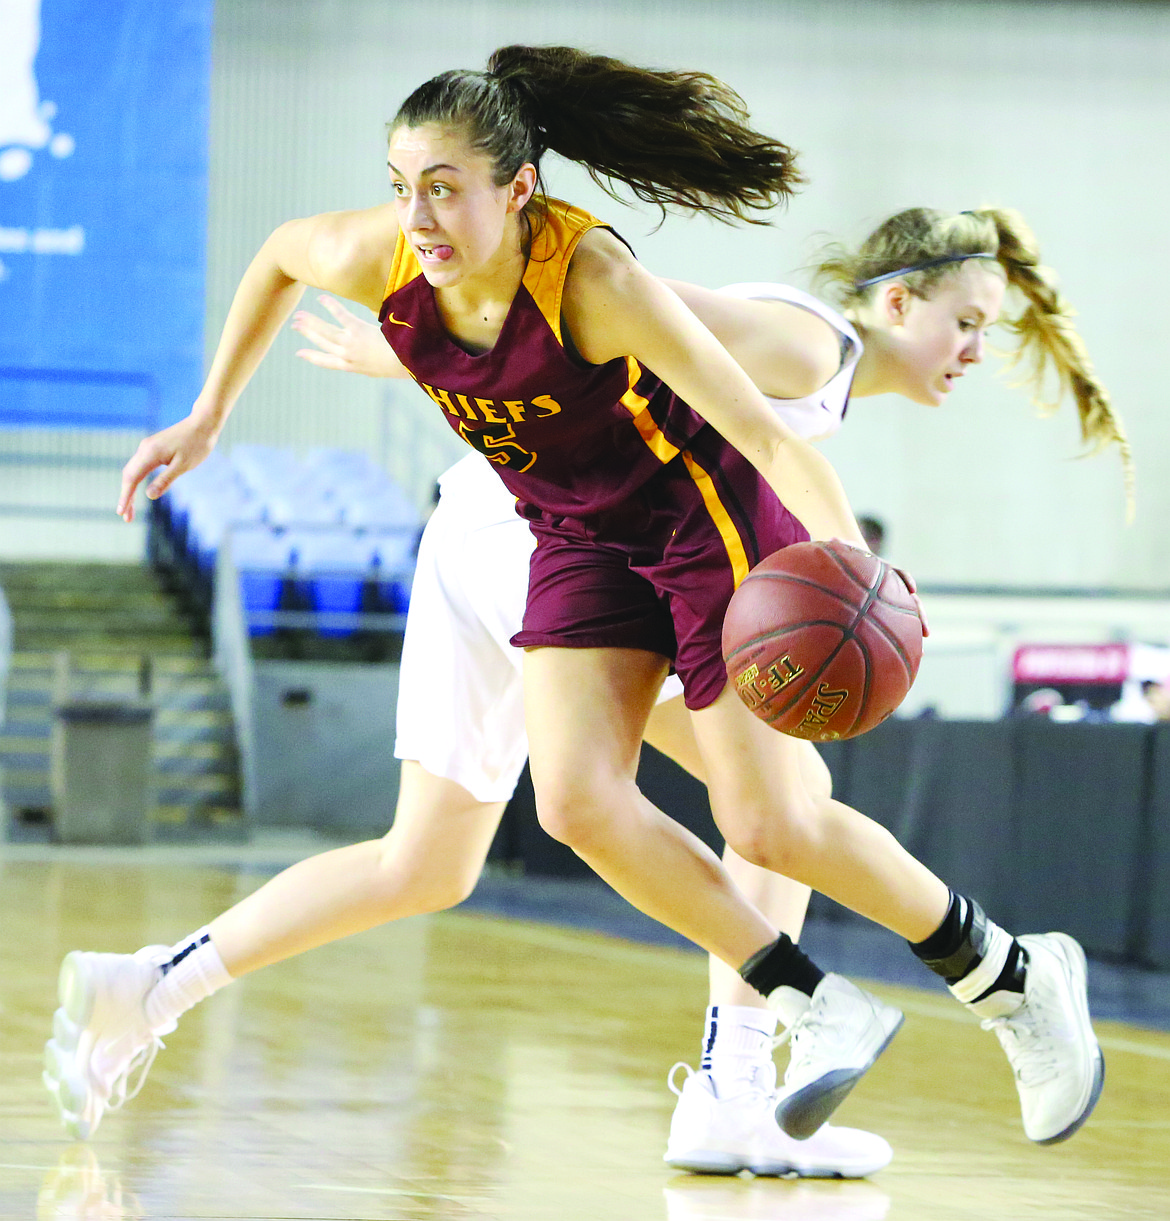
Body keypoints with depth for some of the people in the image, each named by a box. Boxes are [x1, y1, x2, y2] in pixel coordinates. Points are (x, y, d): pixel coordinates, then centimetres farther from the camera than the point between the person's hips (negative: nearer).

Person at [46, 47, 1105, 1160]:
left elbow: (762, 431, -35)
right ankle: (821, 1013, 2)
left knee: (768, 825, -6)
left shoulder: (593, 280, -33)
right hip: (580, 541, 6)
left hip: (707, 516, -5)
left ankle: (1017, 978, 16)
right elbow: (279, 253, 7)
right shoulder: (372, 261, -19)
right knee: (580, 804, -12)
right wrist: (208, 418, 11)